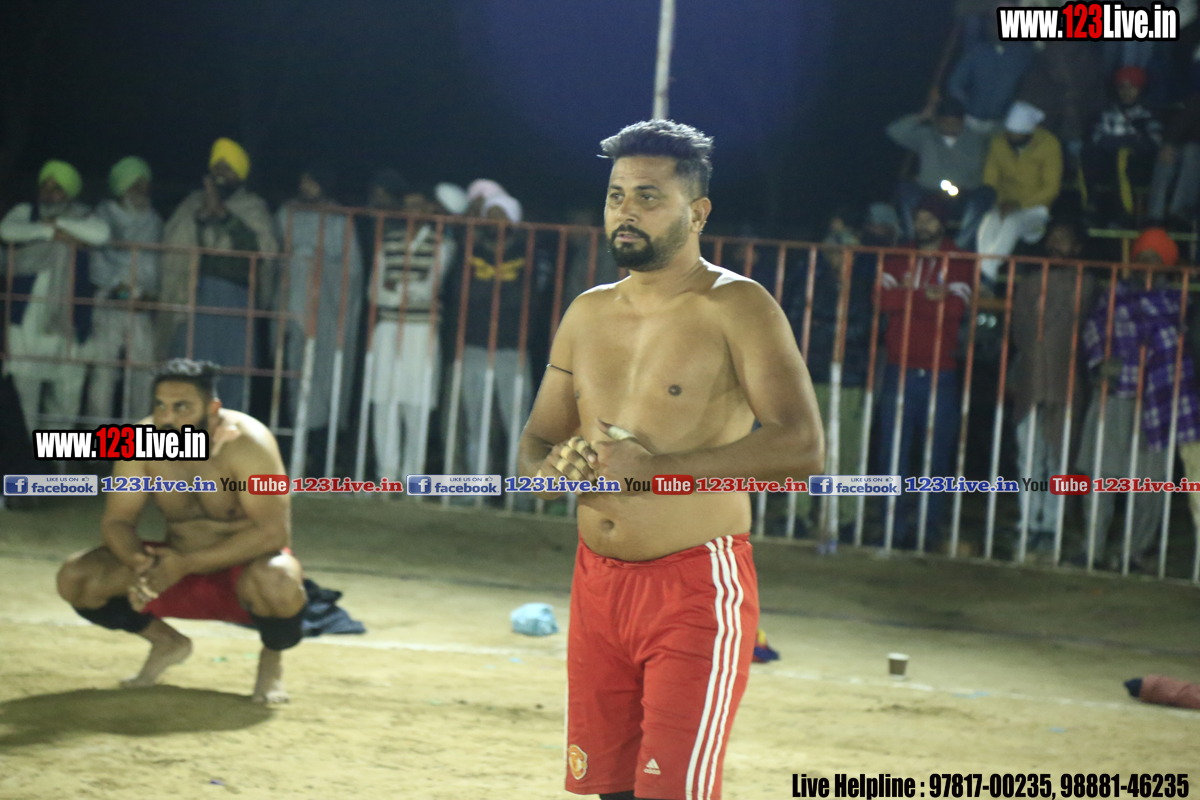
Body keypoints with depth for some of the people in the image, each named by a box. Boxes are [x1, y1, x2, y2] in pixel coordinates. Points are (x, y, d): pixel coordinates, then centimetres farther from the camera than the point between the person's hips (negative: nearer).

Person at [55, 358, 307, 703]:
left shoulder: (247, 442, -26)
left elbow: (273, 531, -31)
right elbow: (116, 521, -8)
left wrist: (186, 564, -35)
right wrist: (139, 564, -33)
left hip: (244, 566, -4)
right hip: (178, 563, 4)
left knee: (278, 584, -41)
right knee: (75, 578, -15)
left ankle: (272, 661, -4)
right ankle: (166, 643, 11)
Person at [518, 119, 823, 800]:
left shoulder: (736, 308, -9)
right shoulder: (588, 314, 13)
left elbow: (802, 446, -20)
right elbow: (536, 443, 20)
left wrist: (653, 468, -22)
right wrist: (559, 466, -6)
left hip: (697, 588, -7)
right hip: (598, 583, 7)